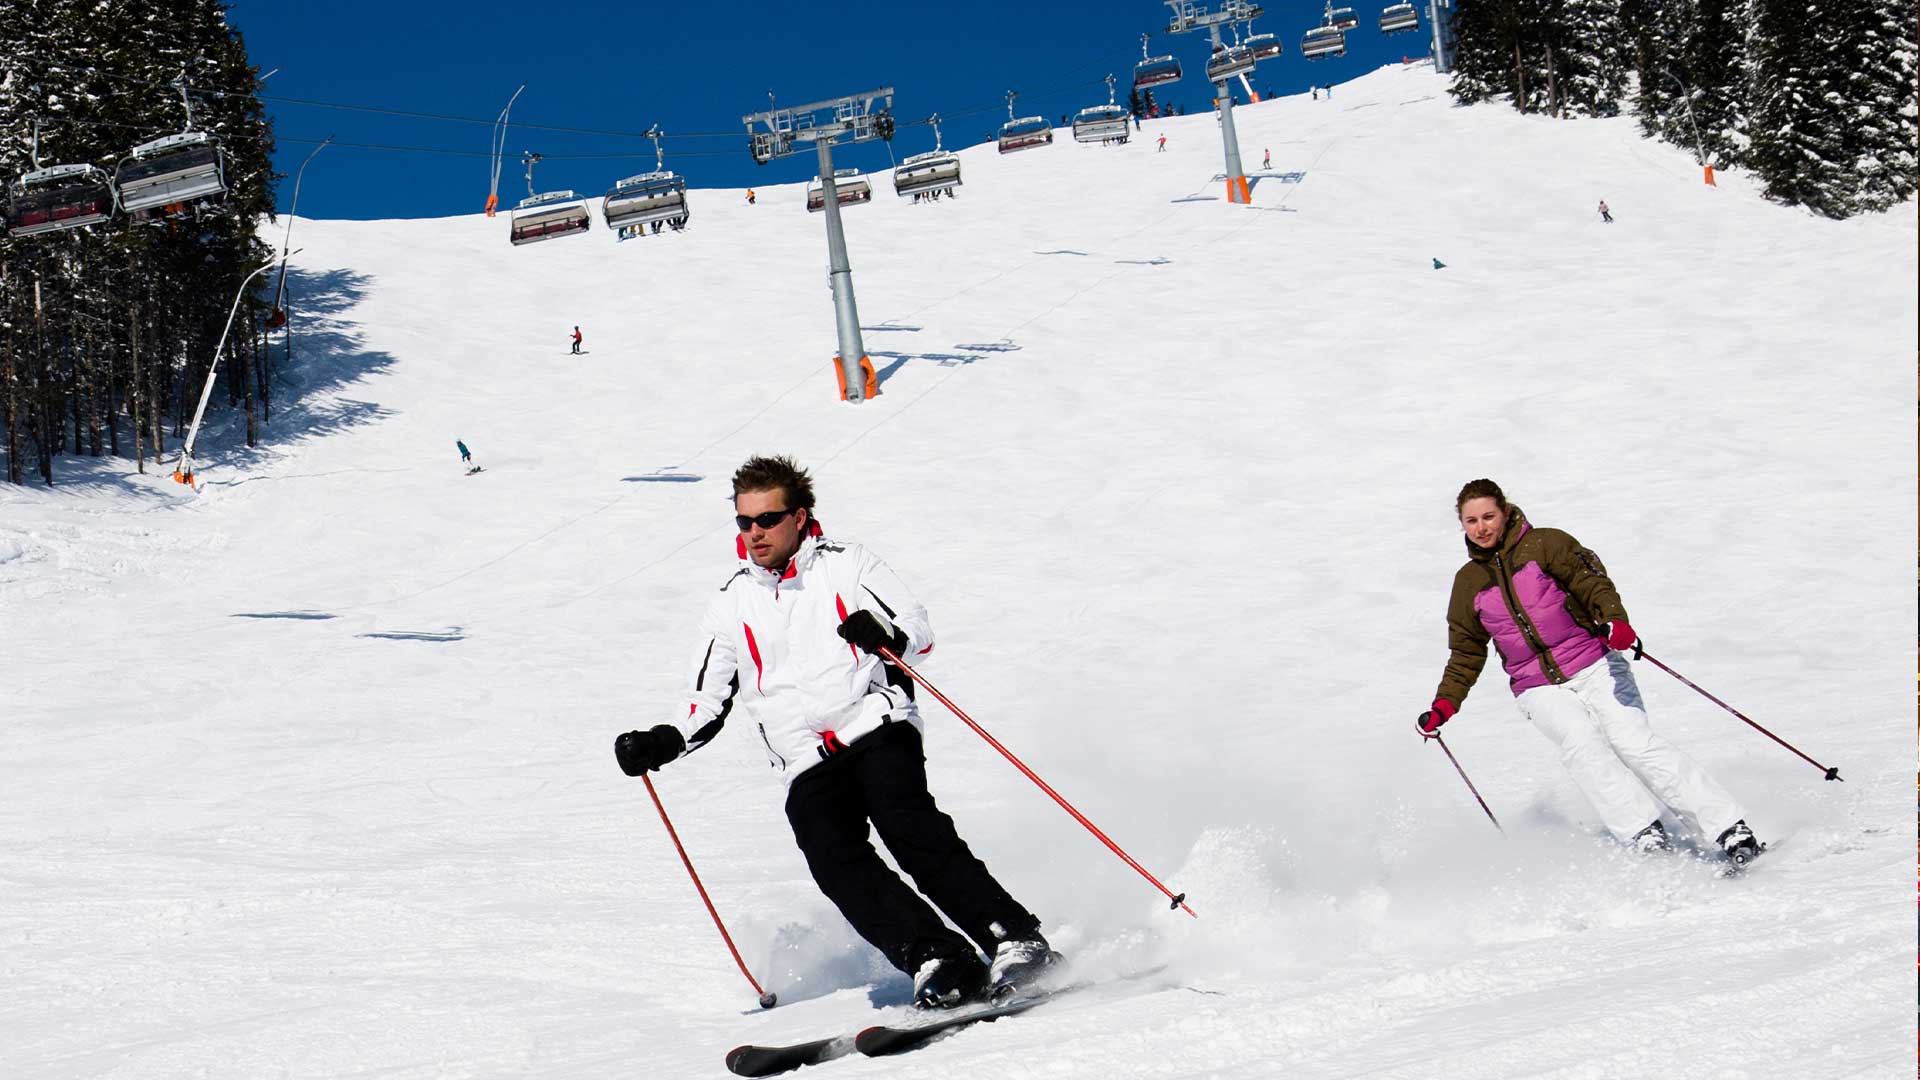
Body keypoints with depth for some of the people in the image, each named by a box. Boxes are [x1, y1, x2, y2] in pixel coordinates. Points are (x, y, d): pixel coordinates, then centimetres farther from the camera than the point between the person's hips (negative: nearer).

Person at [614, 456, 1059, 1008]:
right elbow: (704, 707, 19)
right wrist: (661, 744, 0)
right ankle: (939, 962, -28)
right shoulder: (732, 604, 17)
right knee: (838, 864, -23)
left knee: (909, 827, -27)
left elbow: (920, 630, 3)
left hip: (877, 728, -3)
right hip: (808, 766, 3)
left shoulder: (845, 563, 9)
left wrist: (884, 634, -20)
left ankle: (1014, 937, -27)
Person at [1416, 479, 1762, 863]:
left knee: (1634, 740, -20)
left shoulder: (1544, 544, 1)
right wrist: (1444, 706, 8)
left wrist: (1615, 619, -28)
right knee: (1581, 743, -27)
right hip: (1539, 690, 2)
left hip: (1593, 665, -2)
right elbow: (1466, 655, 19)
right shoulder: (1468, 583, 11)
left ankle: (1729, 829, -21)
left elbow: (1592, 582, -8)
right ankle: (1646, 836, -35)